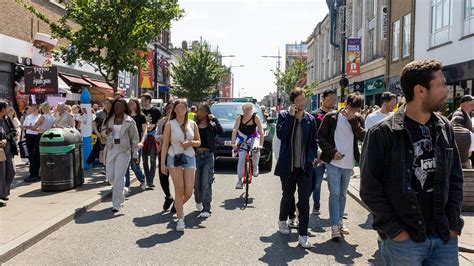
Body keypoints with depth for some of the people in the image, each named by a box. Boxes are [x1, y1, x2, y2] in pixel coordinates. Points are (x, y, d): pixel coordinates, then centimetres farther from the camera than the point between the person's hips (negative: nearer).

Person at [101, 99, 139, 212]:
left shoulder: (129, 121, -5)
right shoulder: (109, 119, 5)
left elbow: (134, 138, -1)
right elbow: (103, 131, 18)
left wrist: (135, 154, -2)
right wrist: (106, 131, -7)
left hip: (123, 150, -4)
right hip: (111, 149, 4)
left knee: (119, 177, -7)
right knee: (110, 177, 8)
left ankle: (116, 204, 1)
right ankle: (123, 190, 38)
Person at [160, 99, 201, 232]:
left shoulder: (192, 124, 8)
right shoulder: (170, 124, 1)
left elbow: (198, 142, 14)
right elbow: (165, 144, 0)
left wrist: (190, 143, -9)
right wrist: (162, 163, -5)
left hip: (189, 158, 3)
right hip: (174, 158, -2)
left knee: (189, 192, -1)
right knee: (179, 191, -2)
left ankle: (178, 207, 31)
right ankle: (180, 219, 10)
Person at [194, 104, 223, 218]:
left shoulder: (212, 126, 1)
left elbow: (221, 131, -19)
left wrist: (214, 119, -17)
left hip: (208, 156, -2)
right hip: (196, 155, 2)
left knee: (206, 184, -5)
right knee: (196, 183, 9)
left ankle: (206, 209, 0)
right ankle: (198, 201, 39)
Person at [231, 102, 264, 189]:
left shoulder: (256, 117, -20)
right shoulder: (239, 118, -19)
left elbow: (261, 132, -23)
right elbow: (235, 130, -24)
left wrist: (261, 144, -33)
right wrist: (233, 143, -35)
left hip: (253, 137, 0)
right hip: (242, 138, 1)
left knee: (256, 149, -32)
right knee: (241, 158, -11)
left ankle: (255, 167, -5)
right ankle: (239, 180, 0)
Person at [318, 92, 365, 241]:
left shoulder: (358, 119, 6)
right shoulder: (331, 117, -4)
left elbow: (363, 137, -9)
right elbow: (321, 137, -4)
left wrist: (353, 120, -16)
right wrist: (332, 152, -13)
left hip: (348, 163, 4)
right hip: (333, 162, -4)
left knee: (342, 194, 13)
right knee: (334, 193, -7)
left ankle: (339, 221, 25)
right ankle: (335, 225, -3)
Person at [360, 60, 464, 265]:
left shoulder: (445, 129, 5)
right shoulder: (382, 133, -11)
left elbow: (455, 179, 11)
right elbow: (370, 189, -9)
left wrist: (453, 224, 3)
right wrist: (395, 230, -11)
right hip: (403, 240, -4)